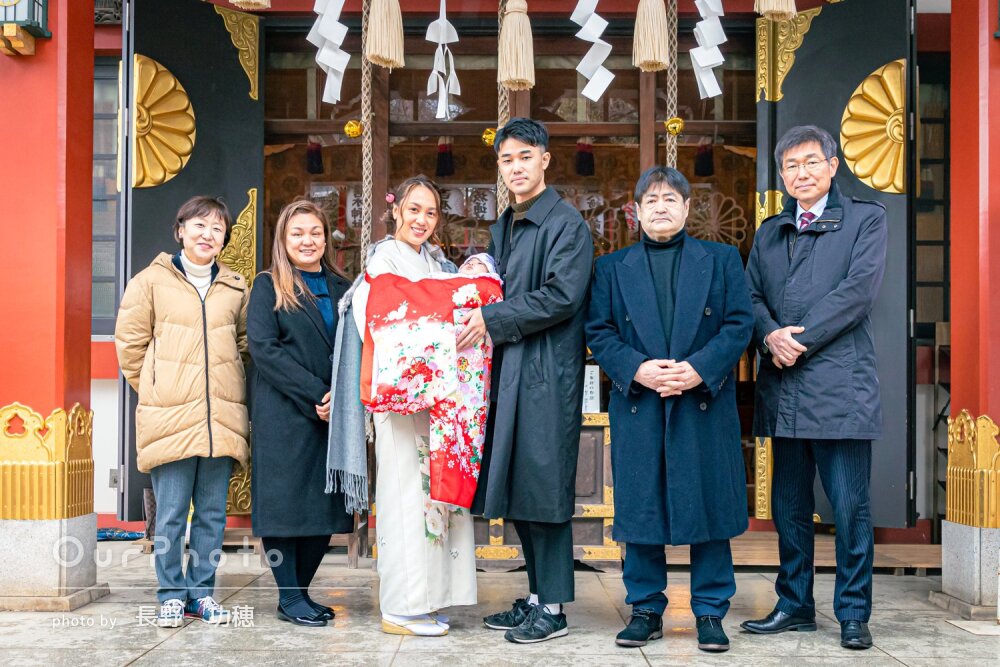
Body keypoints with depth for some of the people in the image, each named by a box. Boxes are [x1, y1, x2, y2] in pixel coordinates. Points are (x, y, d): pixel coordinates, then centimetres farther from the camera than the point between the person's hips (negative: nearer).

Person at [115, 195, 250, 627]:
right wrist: (155, 392, 6)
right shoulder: (151, 281, 3)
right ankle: (171, 594, 15)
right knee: (171, 513, 2)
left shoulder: (235, 288, 12)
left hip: (222, 417, 3)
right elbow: (130, 344, 6)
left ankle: (201, 591, 20)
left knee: (213, 512, 7)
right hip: (170, 416, -3)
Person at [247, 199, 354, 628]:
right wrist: (315, 395, -15)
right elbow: (263, 347, -10)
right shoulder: (268, 286, 2)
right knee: (285, 500, -2)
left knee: (326, 504, 5)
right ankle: (289, 597, 9)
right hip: (284, 415, -4)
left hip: (334, 415, 5)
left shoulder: (341, 288, 14)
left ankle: (301, 590, 17)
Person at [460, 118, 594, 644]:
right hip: (508, 373, 8)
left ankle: (553, 609, 6)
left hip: (547, 374, -8)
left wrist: (493, 320, -13)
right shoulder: (502, 227, 19)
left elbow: (561, 297, -17)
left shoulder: (566, 223, -7)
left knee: (544, 490, -4)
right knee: (515, 491, 12)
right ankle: (537, 596, 23)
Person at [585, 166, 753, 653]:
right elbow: (599, 332, 5)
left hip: (705, 405, 0)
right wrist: (636, 369, -12)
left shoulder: (722, 260, 10)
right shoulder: (612, 267, 12)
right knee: (640, 508, 4)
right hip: (638, 408, 1)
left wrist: (701, 368, -14)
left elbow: (739, 324, 2)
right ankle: (645, 610, 17)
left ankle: (710, 613, 15)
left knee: (709, 507, 3)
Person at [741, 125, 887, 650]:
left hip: (838, 386, -5)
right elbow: (751, 296, 11)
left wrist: (800, 338, -13)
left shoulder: (865, 219, 4)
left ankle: (853, 614, 11)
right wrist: (770, 335, -10)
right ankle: (794, 606, 23)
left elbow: (859, 289, -9)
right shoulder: (769, 233, 19)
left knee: (850, 507, -1)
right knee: (788, 506, 11)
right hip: (783, 390, 5)